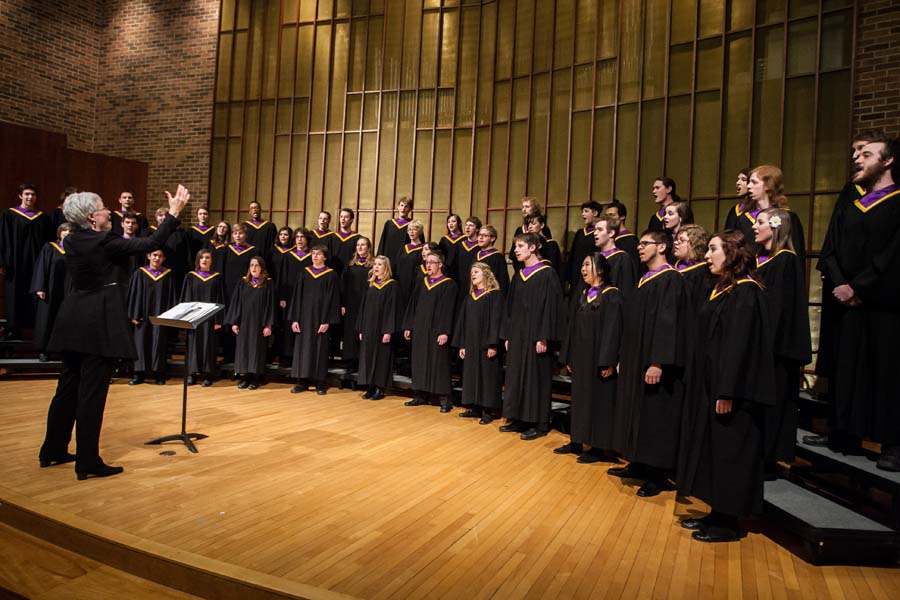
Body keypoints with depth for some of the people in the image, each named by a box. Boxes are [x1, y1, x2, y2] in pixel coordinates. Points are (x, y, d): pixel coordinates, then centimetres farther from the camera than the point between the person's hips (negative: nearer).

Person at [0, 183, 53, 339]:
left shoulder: (43, 218, 10)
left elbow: (48, 243, 10)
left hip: (37, 262, 2)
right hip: (16, 263, -2)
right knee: (16, 297, 1)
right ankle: (13, 330, 7)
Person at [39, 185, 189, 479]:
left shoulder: (73, 241, 9)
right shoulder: (105, 242, -14)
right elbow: (152, 243, -14)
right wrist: (174, 211, -8)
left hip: (74, 321, 9)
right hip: (100, 322, -8)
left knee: (68, 386, 18)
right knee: (92, 392, -3)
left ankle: (52, 451, 30)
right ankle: (88, 462, 5)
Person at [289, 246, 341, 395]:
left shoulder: (331, 275, -2)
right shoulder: (305, 272, 9)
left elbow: (332, 299, -6)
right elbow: (297, 296, 7)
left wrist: (326, 321, -14)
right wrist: (294, 319, -1)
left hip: (320, 318, -3)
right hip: (304, 317, 4)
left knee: (320, 349, 1)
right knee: (302, 347, 5)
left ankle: (320, 383, 9)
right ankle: (302, 381, 14)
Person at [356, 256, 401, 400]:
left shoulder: (392, 285, -6)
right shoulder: (370, 284, 12)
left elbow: (392, 308, -11)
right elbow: (363, 307, 13)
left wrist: (388, 331, -17)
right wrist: (361, 329, 8)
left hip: (382, 327, -6)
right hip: (368, 328, 6)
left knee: (381, 357, -1)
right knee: (367, 356, 7)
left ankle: (380, 389, 8)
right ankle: (370, 388, 16)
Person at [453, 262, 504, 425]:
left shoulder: (495, 294, -6)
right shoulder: (470, 296, 14)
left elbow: (496, 320, -13)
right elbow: (463, 321, 14)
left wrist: (493, 345, -19)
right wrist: (461, 344, 8)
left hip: (485, 344, -7)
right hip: (470, 343, 7)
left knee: (487, 374, -1)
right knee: (471, 374, 10)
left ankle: (488, 410, 7)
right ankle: (475, 408, 20)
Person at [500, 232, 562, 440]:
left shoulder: (547, 274, -10)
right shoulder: (518, 275, 12)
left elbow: (549, 306, -15)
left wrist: (543, 337, -19)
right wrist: (507, 335, 11)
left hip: (535, 335, -7)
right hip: (517, 335, 8)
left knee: (535, 376, -1)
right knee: (516, 376, 11)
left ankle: (539, 423, 11)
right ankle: (519, 419, 22)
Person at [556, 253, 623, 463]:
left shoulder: (612, 296, -10)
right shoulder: (583, 294, 12)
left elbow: (613, 330, -16)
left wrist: (608, 362, -21)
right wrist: (568, 357, 12)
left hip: (598, 359, -7)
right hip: (580, 358, 7)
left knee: (598, 401, 1)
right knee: (579, 399, 13)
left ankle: (598, 447, 12)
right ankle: (577, 441, 24)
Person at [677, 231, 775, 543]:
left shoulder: (745, 292, -15)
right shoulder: (721, 289, 12)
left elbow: (740, 345, -20)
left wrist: (727, 392, -22)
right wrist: (712, 388, 16)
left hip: (731, 391, -9)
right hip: (710, 385, 9)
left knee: (729, 452, 1)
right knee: (712, 449, 15)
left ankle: (728, 522, 15)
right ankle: (718, 512, 27)